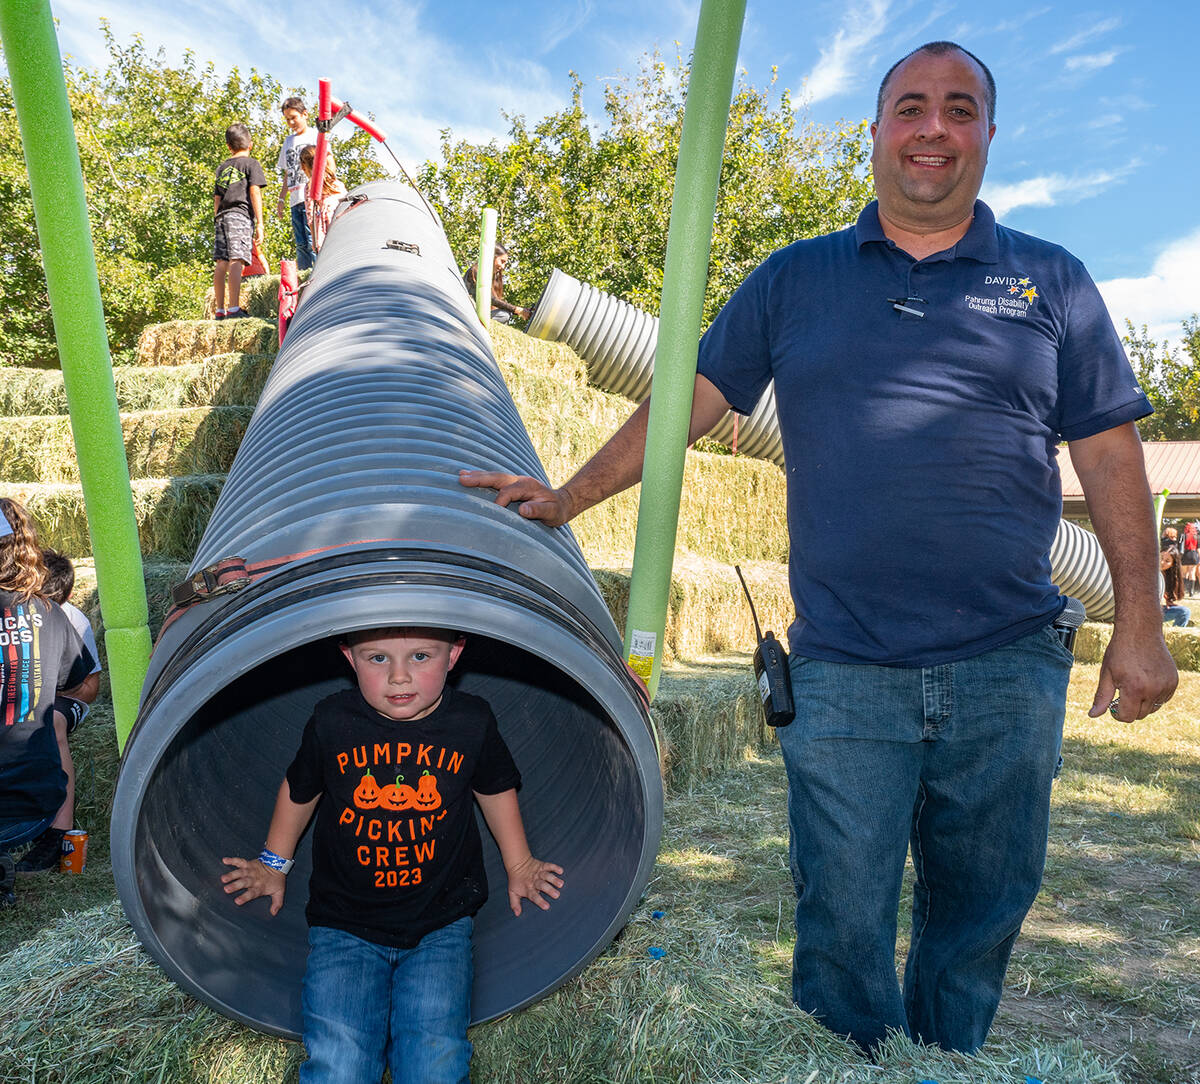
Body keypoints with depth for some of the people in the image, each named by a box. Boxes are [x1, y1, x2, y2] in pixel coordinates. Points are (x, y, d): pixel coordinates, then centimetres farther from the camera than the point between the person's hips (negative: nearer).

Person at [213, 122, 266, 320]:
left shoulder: (222, 168, 23)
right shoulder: (251, 163, 6)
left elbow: (216, 199, 22)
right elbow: (254, 192, -4)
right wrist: (259, 223, -6)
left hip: (222, 217, 6)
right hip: (241, 215, -6)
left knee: (221, 263, 5)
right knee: (236, 261, -15)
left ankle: (220, 310, 7)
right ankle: (234, 308, -25)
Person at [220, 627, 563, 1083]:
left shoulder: (472, 723, -8)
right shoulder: (331, 723, -9)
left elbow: (495, 789, 12)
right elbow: (300, 789, 11)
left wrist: (518, 865, 19)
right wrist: (274, 864, 21)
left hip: (440, 925, 0)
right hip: (343, 925, 0)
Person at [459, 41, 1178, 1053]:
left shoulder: (1051, 282, 10)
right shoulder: (794, 278, 10)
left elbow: (1110, 455, 8)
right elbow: (688, 403, 9)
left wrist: (1139, 624, 2)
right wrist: (566, 498, 4)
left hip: (1009, 673, 2)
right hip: (844, 674, -1)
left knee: (980, 918, 14)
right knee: (844, 925, 4)